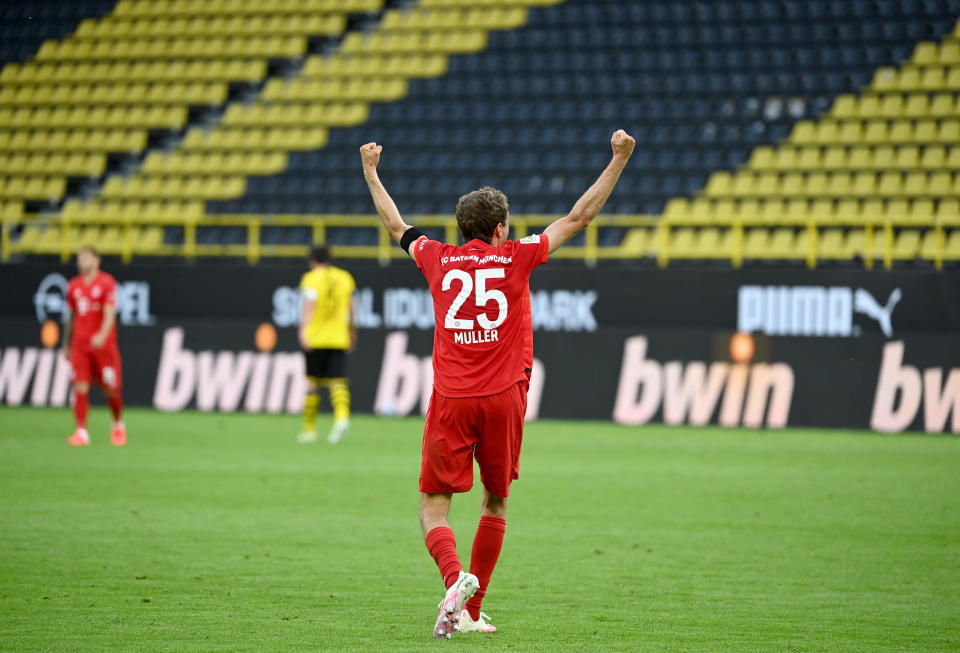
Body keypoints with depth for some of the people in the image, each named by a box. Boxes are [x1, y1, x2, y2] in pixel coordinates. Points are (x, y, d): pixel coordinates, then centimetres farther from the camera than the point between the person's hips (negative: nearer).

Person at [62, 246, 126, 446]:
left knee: (111, 389, 2)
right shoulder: (74, 286, 10)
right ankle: (81, 432, -7)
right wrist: (66, 345, 21)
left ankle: (118, 425, 25)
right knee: (80, 388, -8)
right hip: (80, 345, 3)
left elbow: (110, 314, -14)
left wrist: (102, 335, -30)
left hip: (104, 345, -3)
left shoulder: (107, 283, -4)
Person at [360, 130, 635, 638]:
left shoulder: (439, 260, 7)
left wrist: (371, 172, 39)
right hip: (503, 398, 0)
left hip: (450, 401, 0)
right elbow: (579, 217, 7)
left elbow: (395, 225, 25)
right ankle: (472, 610, 14)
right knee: (495, 504, 15)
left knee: (433, 509, 2)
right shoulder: (516, 257, 2)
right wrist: (618, 160, 13)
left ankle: (455, 578, -26)